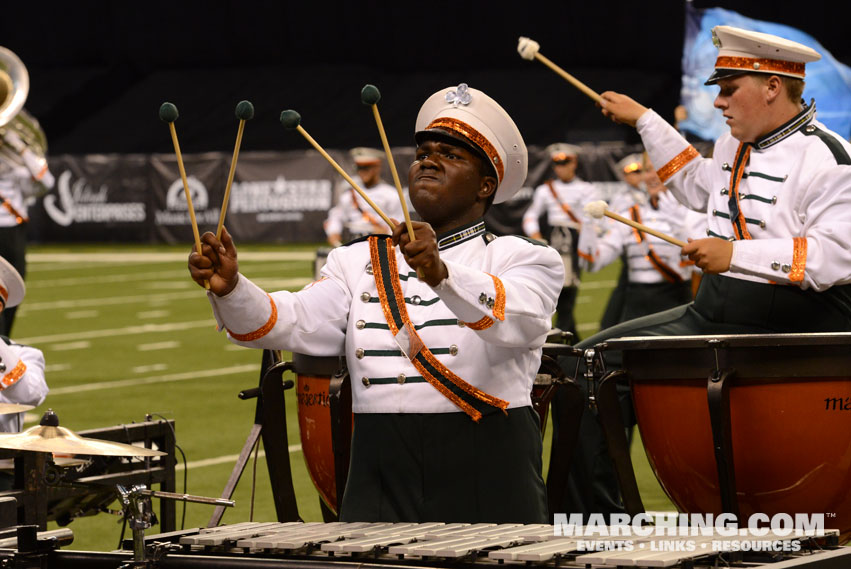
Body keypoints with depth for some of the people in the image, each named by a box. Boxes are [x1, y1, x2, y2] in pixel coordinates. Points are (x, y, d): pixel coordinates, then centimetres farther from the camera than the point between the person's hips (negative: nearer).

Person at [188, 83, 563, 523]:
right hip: (379, 484, 3)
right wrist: (231, 289, -18)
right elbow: (298, 324, 1)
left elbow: (517, 320, -19)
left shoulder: (521, 258, 4)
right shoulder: (358, 262, 17)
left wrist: (441, 274, -36)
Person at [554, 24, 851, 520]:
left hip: (791, 334, -8)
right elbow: (697, 183, 38)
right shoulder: (736, 147, 15)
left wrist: (737, 254, -27)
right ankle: (597, 526, 10)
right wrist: (644, 119, 38)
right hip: (710, 318, 9)